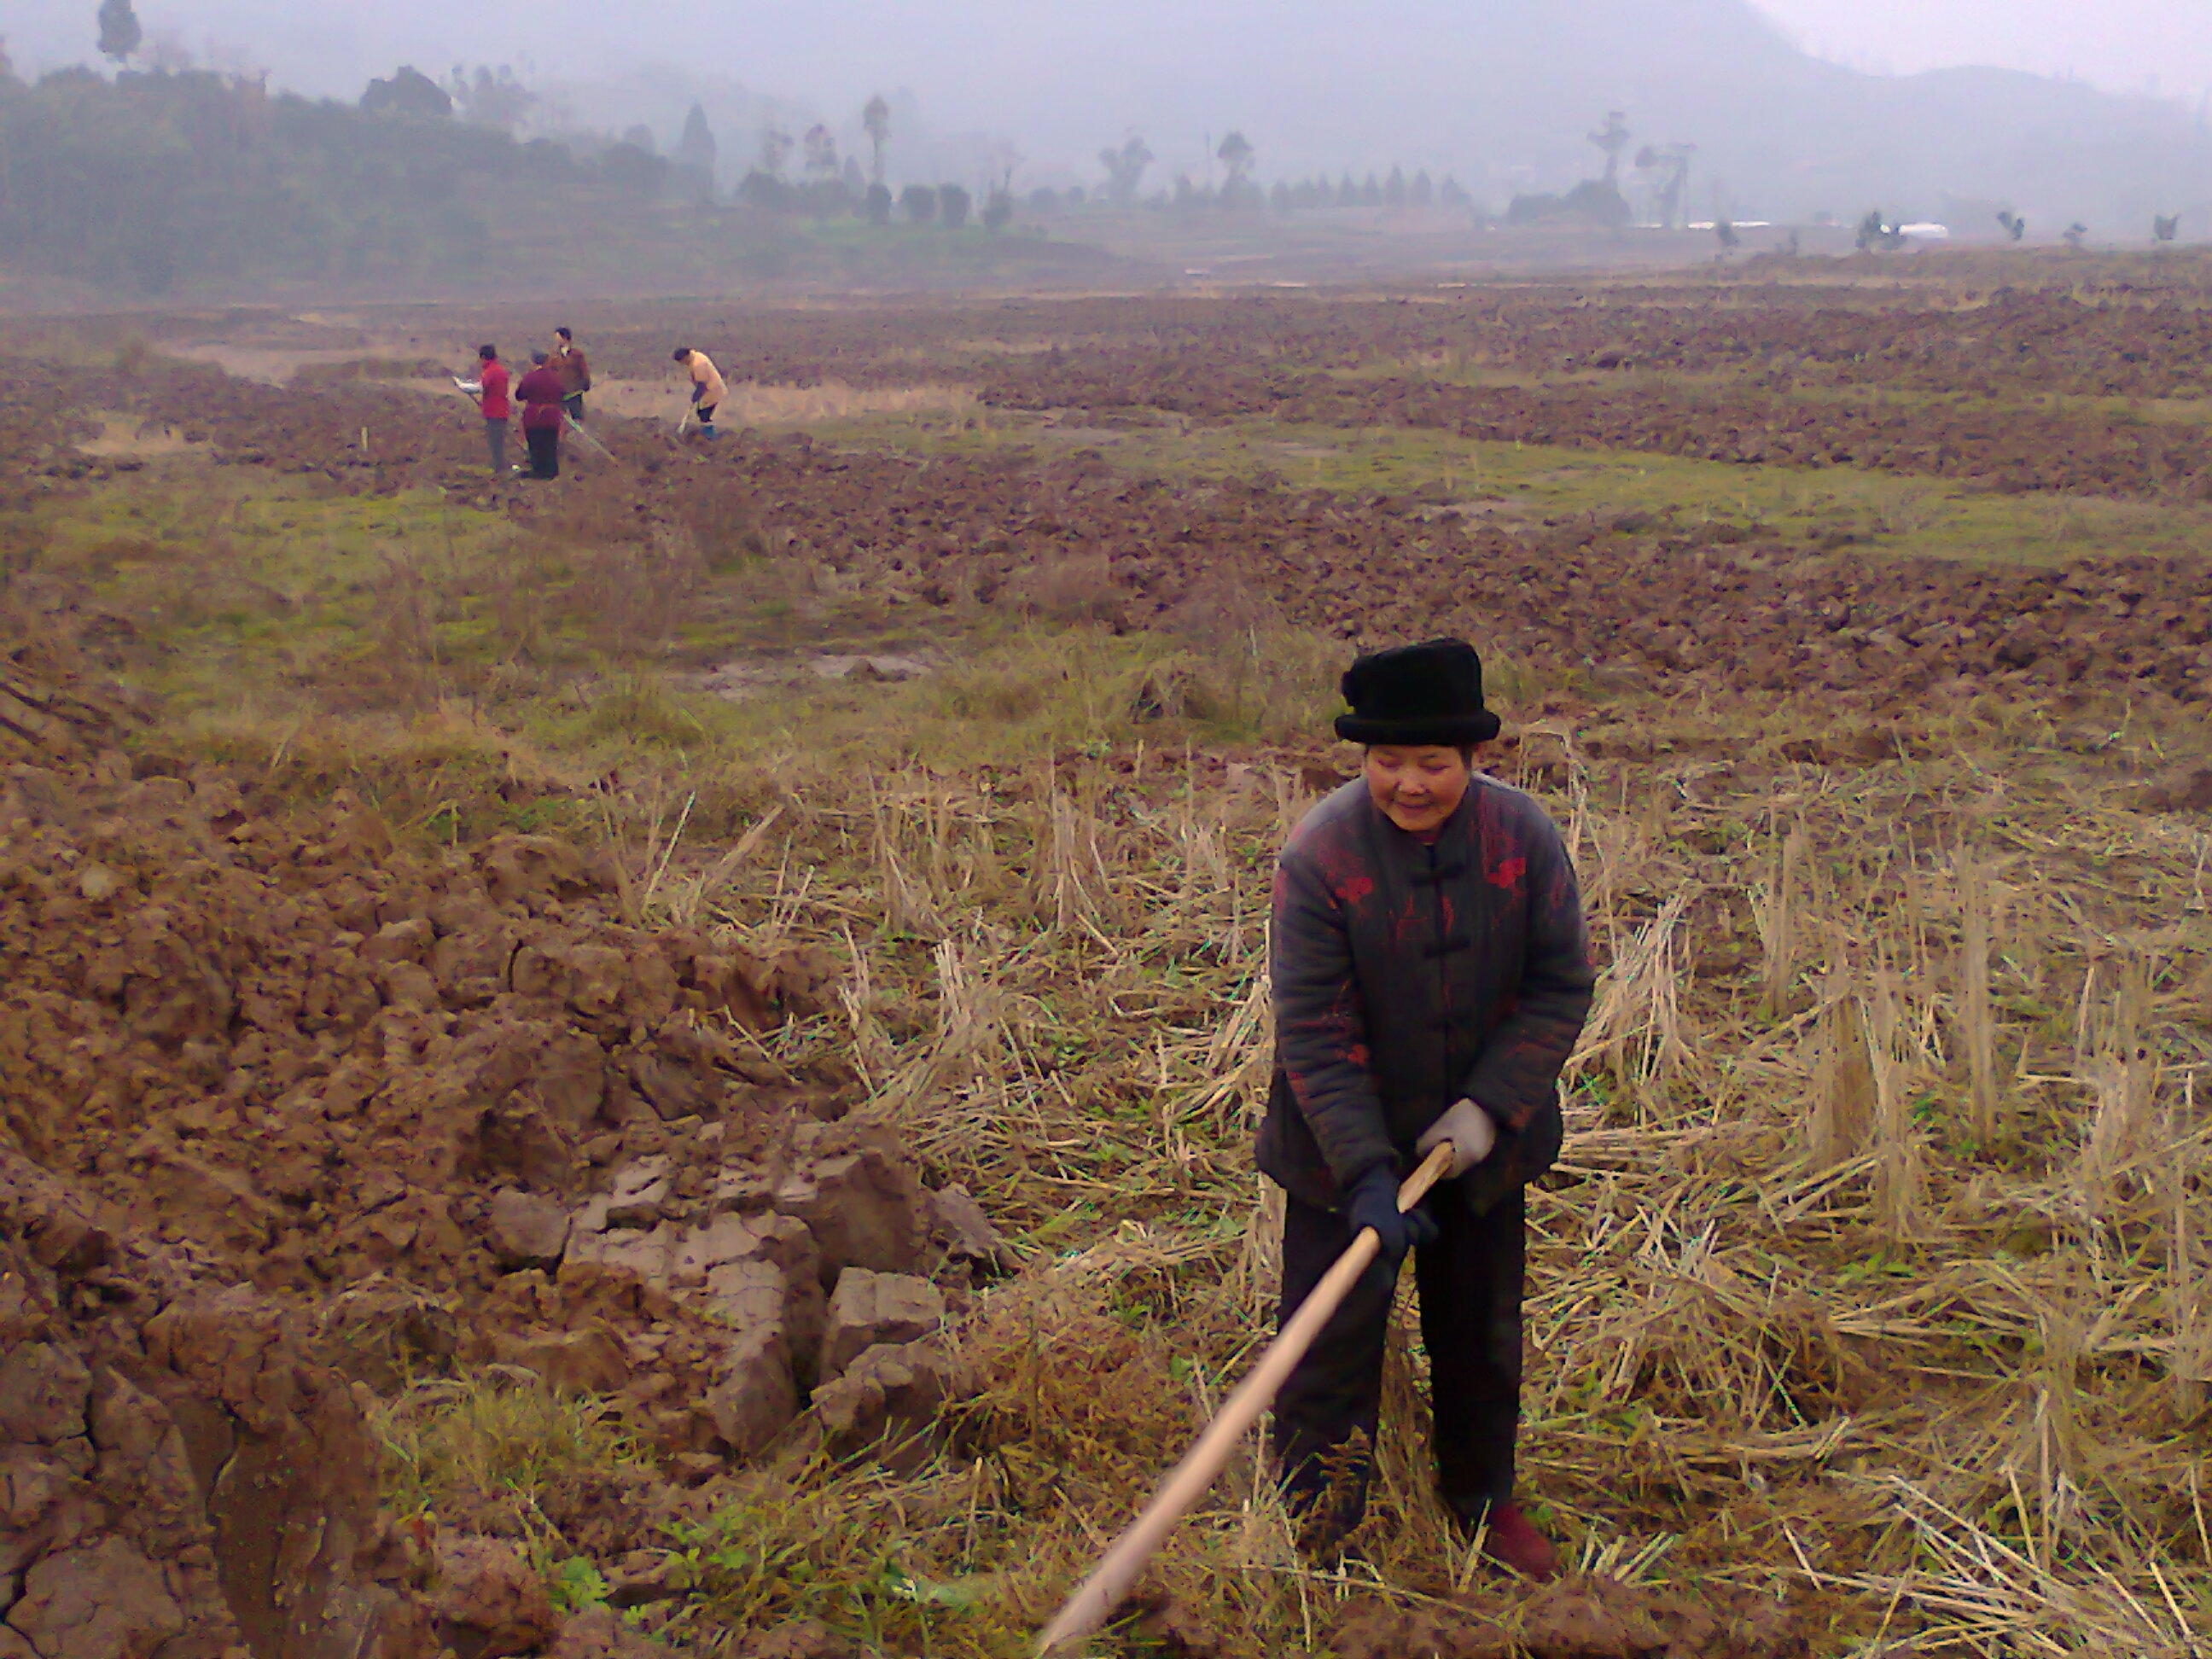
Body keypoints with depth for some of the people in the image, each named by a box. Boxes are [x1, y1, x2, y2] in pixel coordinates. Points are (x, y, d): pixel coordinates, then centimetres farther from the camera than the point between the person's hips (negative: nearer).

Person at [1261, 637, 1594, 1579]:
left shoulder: (1526, 839, -13)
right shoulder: (1319, 854, -21)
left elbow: (1561, 989, -6)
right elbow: (1313, 1030, -20)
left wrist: (1491, 1106, -16)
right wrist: (1365, 1173, -27)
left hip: (1481, 1139, 3)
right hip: (1349, 1147, -3)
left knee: (1481, 1328, 18)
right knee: (1334, 1333, 4)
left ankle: (1484, 1499, 41)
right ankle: (1310, 1526, 25)